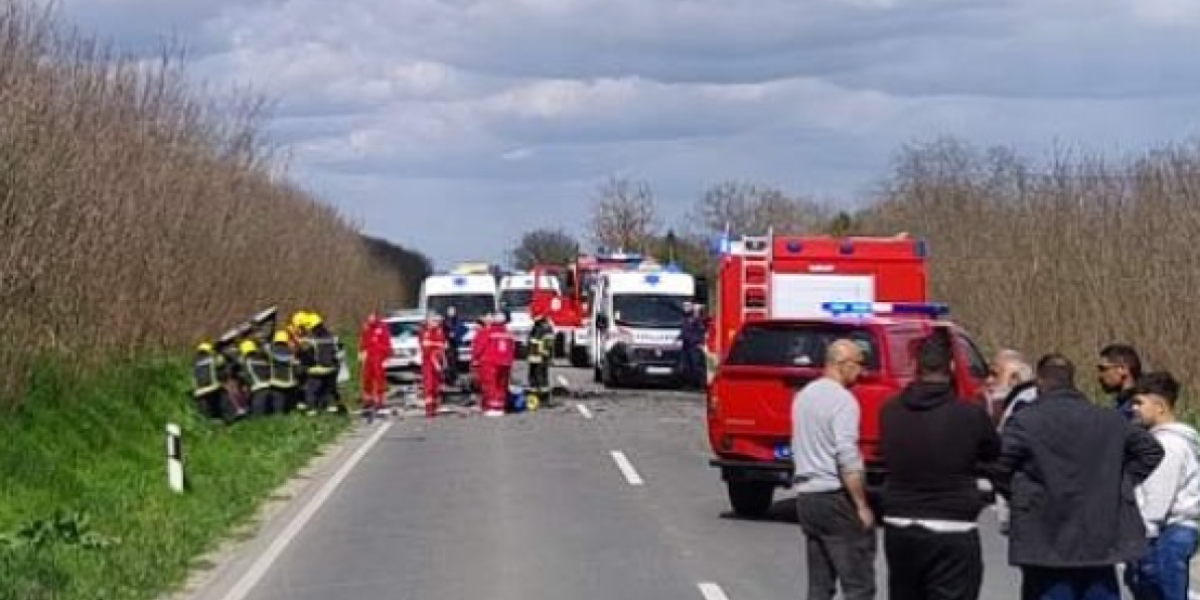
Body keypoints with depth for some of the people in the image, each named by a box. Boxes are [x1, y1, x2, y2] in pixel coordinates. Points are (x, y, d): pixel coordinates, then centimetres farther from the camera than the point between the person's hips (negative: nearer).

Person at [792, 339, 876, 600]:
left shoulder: (804, 395, 14)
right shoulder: (842, 399, -14)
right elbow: (847, 459, -21)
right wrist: (862, 505, -17)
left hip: (806, 496, 9)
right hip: (835, 497, -9)